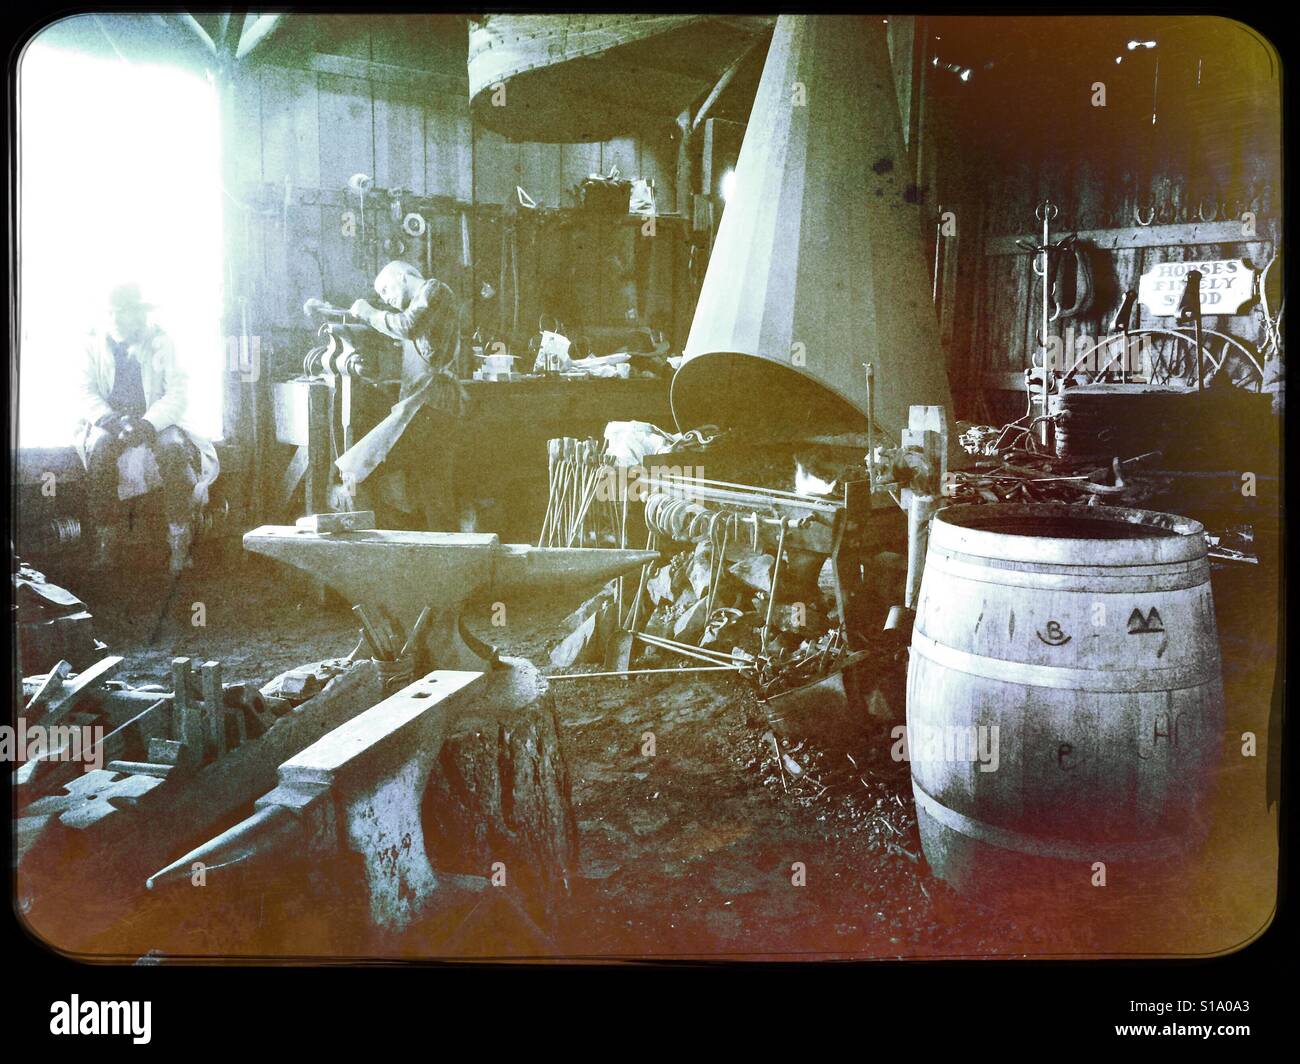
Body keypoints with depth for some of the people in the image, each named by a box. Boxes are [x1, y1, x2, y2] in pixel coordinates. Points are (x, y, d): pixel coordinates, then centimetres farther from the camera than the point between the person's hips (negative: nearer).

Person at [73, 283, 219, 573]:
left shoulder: (161, 343, 3)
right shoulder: (94, 345, 6)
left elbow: (177, 394, -6)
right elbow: (85, 393, -1)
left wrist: (148, 423, -24)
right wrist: (114, 420, -21)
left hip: (155, 420, -1)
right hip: (109, 420, 1)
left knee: (172, 449, -33)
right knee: (99, 449, -32)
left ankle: (180, 540, -30)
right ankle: (105, 538, -25)